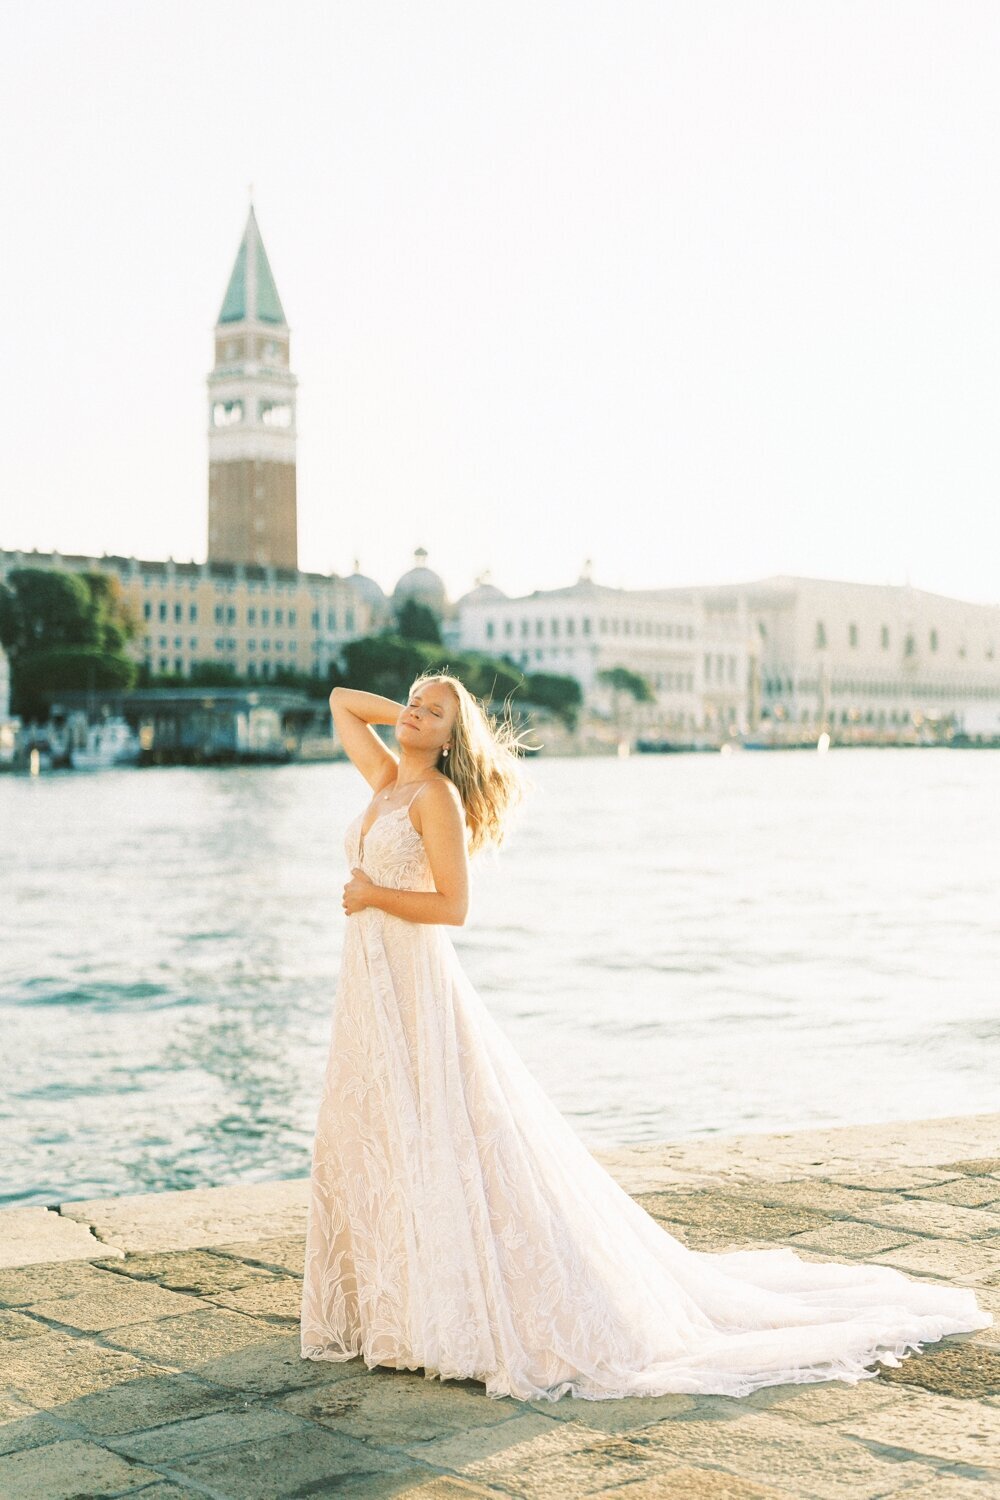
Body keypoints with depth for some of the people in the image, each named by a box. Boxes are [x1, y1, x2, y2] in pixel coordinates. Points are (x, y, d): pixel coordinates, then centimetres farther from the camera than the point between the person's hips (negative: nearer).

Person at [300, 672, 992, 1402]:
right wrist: (403, 713, 10)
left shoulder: (436, 795, -12)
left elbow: (452, 906, -18)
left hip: (418, 984, -9)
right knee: (370, 1147, 12)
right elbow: (341, 701, 22)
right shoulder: (388, 781, 11)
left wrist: (374, 894, -11)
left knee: (442, 1150, -6)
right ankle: (397, 1299, 22)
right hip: (371, 984, 9)